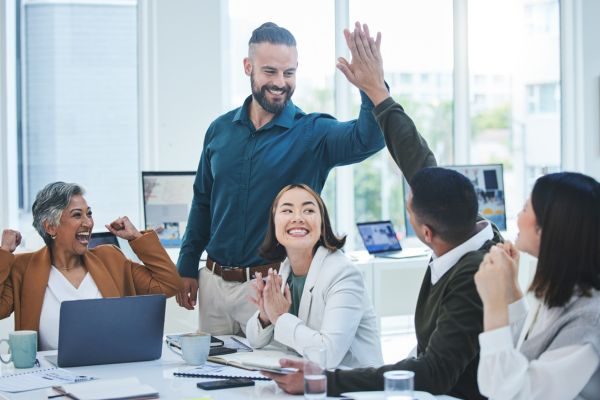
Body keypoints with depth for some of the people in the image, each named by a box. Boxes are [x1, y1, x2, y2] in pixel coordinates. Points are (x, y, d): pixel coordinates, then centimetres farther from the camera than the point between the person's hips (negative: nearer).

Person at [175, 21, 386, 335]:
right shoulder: (221, 130, 5)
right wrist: (187, 268, 12)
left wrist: (372, 91, -47)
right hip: (214, 282, 4)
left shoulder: (312, 133, -8)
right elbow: (202, 203, 14)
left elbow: (367, 141, -27)